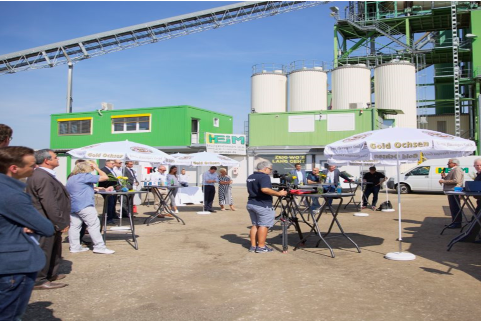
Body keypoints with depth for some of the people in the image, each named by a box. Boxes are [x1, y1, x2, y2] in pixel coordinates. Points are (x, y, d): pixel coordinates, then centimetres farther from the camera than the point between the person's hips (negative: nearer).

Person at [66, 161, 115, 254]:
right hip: (84, 206, -9)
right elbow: (105, 177, -9)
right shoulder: (85, 176, -7)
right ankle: (99, 247, -8)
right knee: (94, 225, -7)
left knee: (74, 226, 8)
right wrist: (97, 168, 4)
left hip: (72, 207, 9)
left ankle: (74, 247, 11)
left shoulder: (70, 178, 19)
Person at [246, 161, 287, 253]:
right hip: (262, 205, -9)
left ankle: (253, 246, 15)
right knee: (264, 225, -1)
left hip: (251, 203, 9)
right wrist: (278, 193, -26)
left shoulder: (250, 177, 14)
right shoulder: (264, 177, -15)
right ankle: (261, 247, 0)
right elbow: (265, 189, -30)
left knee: (255, 225, 14)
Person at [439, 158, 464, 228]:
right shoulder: (453, 170, 20)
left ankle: (457, 223, -4)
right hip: (451, 191, 11)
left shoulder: (457, 169, -13)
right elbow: (450, 179, 28)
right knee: (453, 208, 15)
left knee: (455, 208, -8)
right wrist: (444, 176, 9)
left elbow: (456, 181, -25)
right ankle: (455, 222, 22)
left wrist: (444, 181, -20)